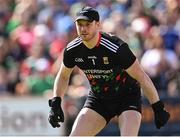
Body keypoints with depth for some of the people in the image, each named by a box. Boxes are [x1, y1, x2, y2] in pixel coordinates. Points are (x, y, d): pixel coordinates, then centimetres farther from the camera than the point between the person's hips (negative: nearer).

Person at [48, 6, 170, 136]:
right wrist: (55, 103, -3)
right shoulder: (72, 50, -13)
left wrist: (158, 108, -17)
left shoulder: (116, 48, -28)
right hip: (98, 98, 5)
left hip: (127, 96, -5)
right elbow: (63, 76, 9)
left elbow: (142, 77, -20)